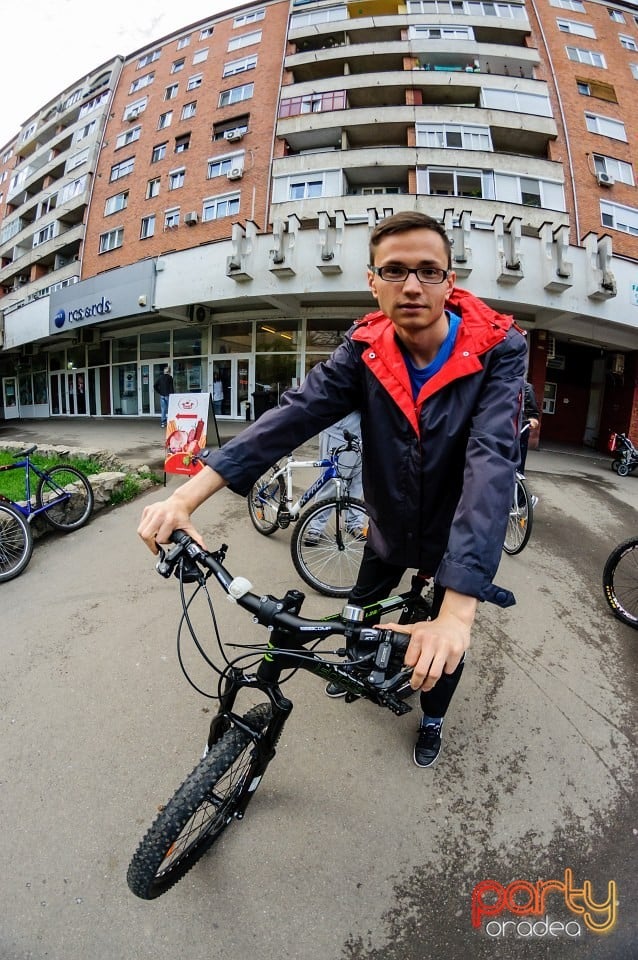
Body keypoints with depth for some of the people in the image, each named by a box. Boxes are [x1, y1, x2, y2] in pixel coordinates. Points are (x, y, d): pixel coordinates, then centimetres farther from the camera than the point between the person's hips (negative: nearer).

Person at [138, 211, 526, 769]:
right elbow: (294, 415, -29)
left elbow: (492, 463, -40)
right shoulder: (365, 349, -17)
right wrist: (186, 497, -41)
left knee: (444, 649, 15)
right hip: (389, 527, 3)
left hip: (457, 539, -2)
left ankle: (433, 717, 50)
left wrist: (457, 611, -51)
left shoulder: (497, 349, -25)